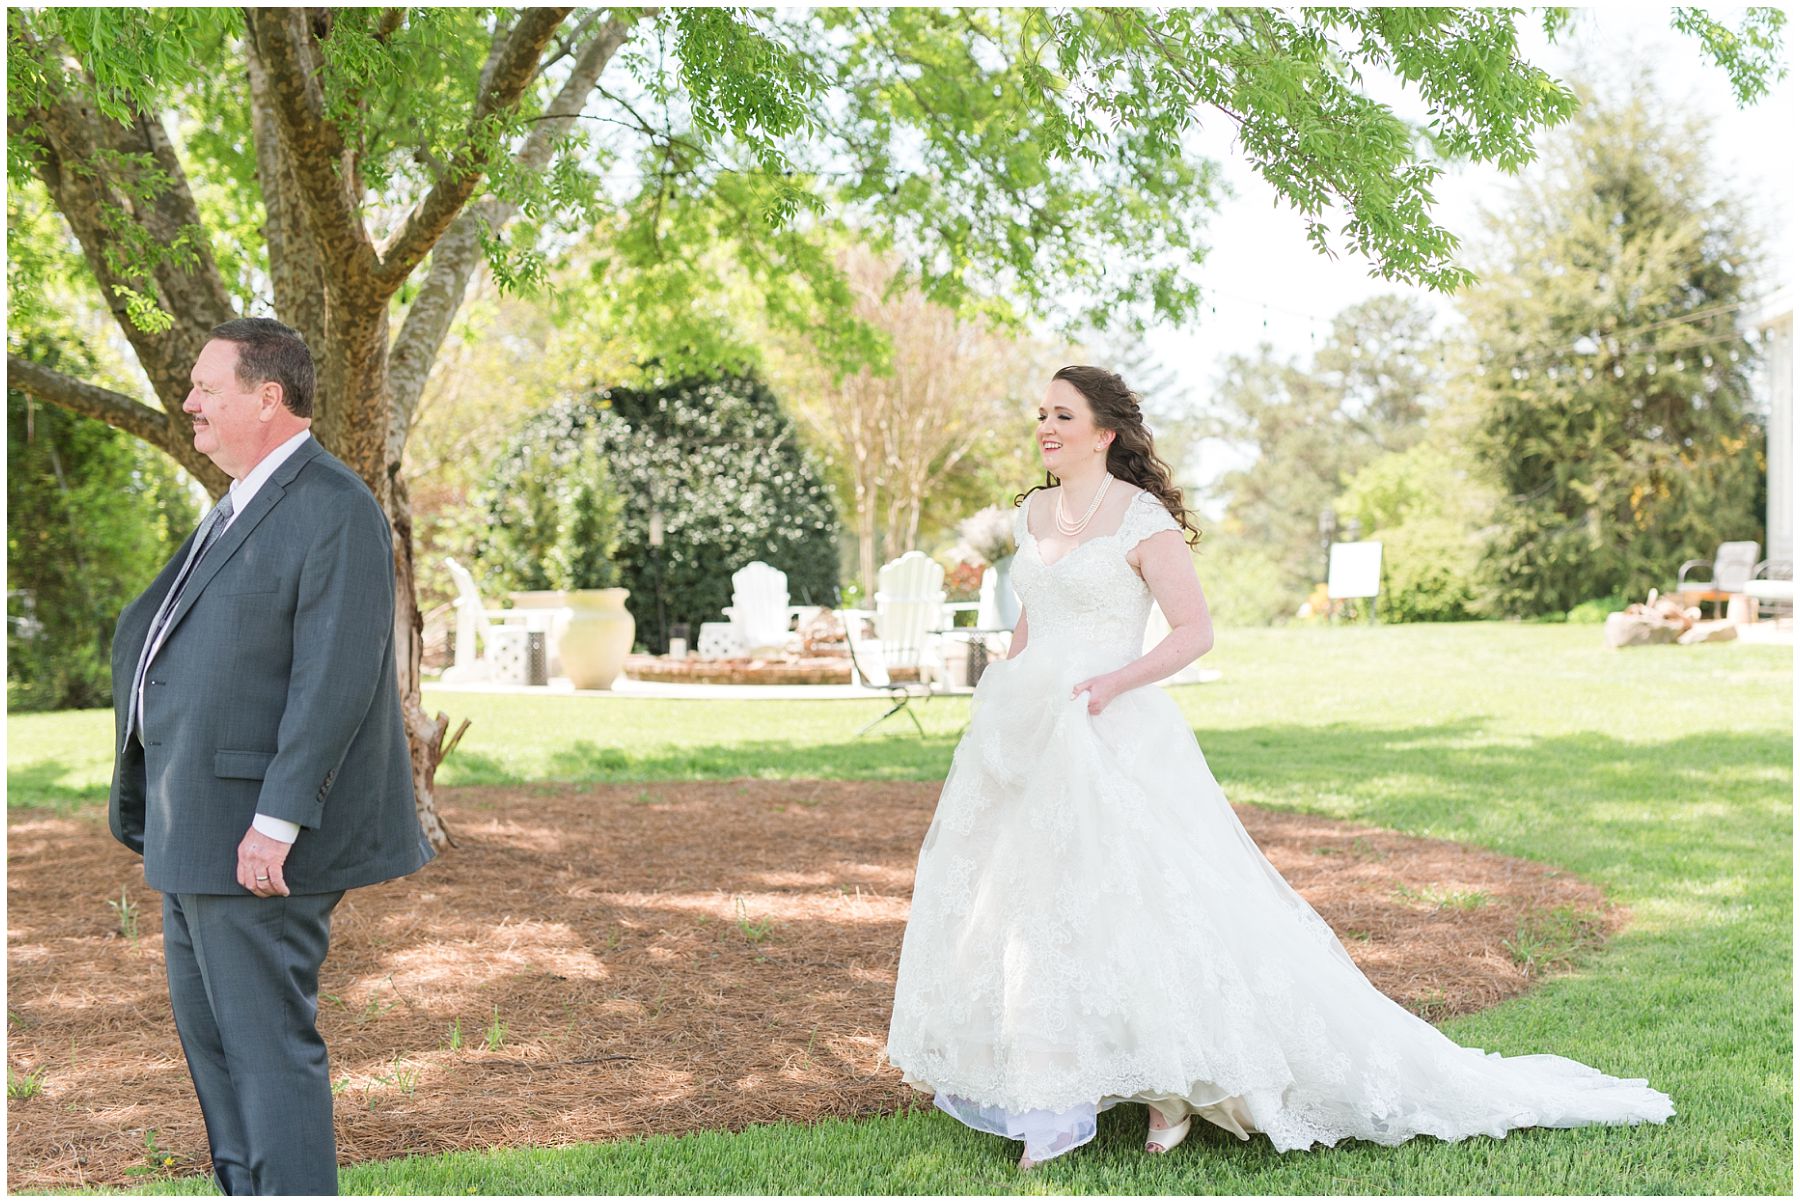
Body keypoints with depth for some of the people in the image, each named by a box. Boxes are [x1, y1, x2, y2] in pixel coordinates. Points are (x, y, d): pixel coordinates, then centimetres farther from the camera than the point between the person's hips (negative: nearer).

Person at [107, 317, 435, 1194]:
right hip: (196, 824, 10)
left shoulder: (335, 510, -15)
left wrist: (275, 825, -25)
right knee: (205, 1024, 17)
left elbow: (334, 680, -22)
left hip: (258, 833, -10)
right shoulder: (242, 506, 16)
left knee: (268, 1038, -5)